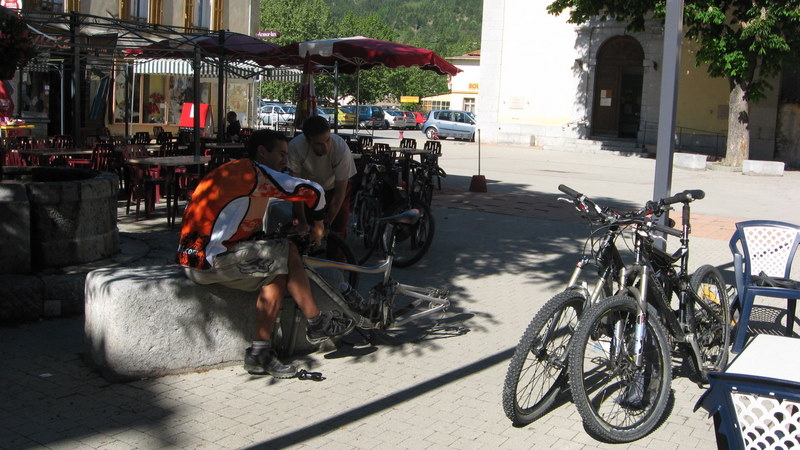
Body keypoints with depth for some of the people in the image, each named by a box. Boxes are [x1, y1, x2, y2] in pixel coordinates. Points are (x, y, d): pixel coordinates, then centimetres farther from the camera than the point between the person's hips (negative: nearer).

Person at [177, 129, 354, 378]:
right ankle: (318, 324, 8)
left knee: (277, 273, 10)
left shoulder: (233, 171, 21)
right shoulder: (257, 172, -8)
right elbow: (312, 190, -12)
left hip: (192, 258, 10)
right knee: (287, 253, -5)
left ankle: (260, 352, 7)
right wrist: (318, 224, 8)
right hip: (211, 261, -10)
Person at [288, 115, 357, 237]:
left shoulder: (341, 149, -35)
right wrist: (303, 223, -24)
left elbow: (339, 193, -25)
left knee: (338, 233, -6)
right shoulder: (295, 147, -34)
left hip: (334, 188, -1)